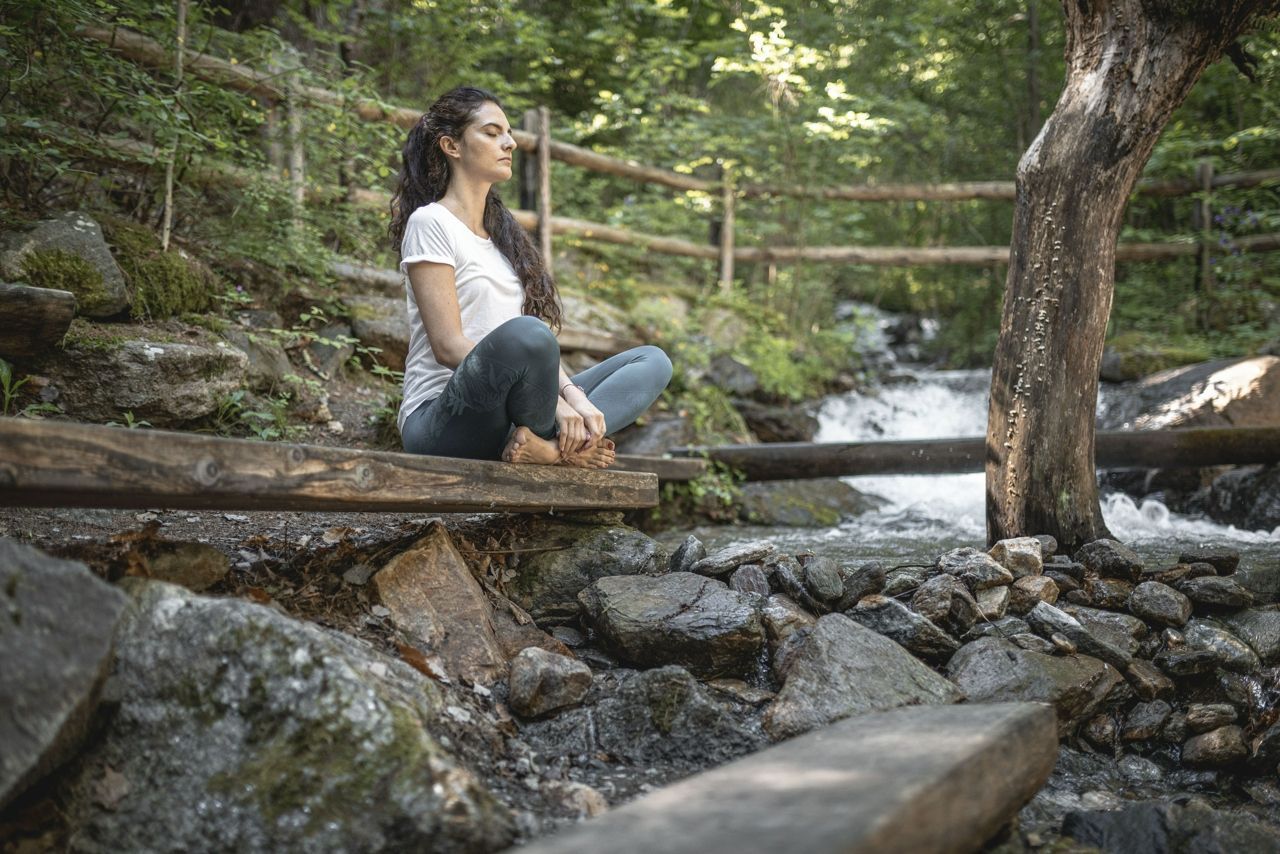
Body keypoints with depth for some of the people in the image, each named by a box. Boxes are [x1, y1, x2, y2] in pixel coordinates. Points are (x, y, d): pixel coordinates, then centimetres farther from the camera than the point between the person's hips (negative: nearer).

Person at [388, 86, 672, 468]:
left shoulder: (503, 232, 22)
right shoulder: (430, 223, -2)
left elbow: (541, 346, 13)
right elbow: (448, 346, -14)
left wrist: (574, 397, -8)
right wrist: (556, 400, -20)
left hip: (507, 419, 8)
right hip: (439, 420, -8)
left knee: (652, 361, 0)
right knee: (524, 334, -38)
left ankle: (547, 445, -24)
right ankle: (559, 445, -12)